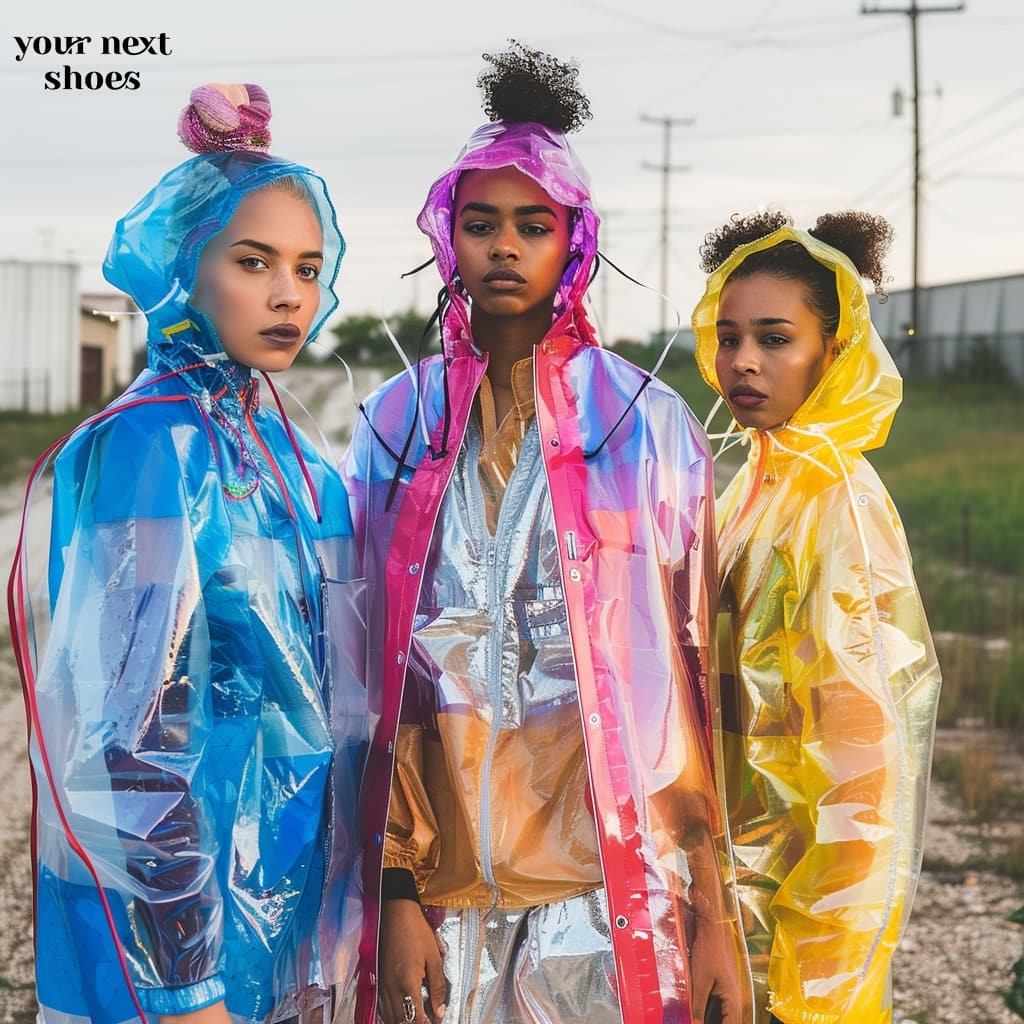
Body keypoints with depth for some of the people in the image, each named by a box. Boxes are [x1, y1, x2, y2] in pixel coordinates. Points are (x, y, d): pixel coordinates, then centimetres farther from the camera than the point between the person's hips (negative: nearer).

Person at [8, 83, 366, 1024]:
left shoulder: (292, 457, 8)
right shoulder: (150, 447, -16)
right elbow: (135, 730, -20)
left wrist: (325, 944, 14)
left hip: (288, 904, 7)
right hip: (172, 931, -7)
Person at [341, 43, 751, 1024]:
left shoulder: (649, 423, 1)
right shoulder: (394, 426, 6)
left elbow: (692, 674, 0)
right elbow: (374, 680, 5)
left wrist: (714, 916, -4)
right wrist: (397, 893, -3)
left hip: (609, 894, -1)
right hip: (442, 895, 2)